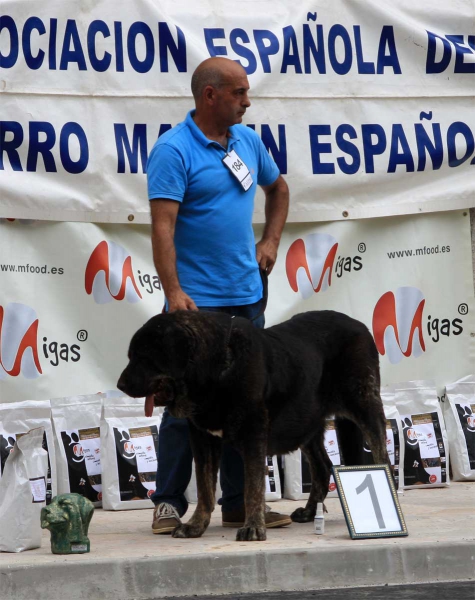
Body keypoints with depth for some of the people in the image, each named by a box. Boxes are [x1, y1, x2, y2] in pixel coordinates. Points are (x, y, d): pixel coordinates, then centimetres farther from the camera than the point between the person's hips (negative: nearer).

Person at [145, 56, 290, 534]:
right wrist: (173, 291, -28)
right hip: (196, 302, -7)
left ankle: (240, 504, 17)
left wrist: (270, 241, 15)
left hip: (247, 297, 7)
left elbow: (277, 188, 28)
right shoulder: (173, 150, -12)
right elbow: (163, 226, -20)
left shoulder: (247, 140, 10)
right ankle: (169, 503, 8)